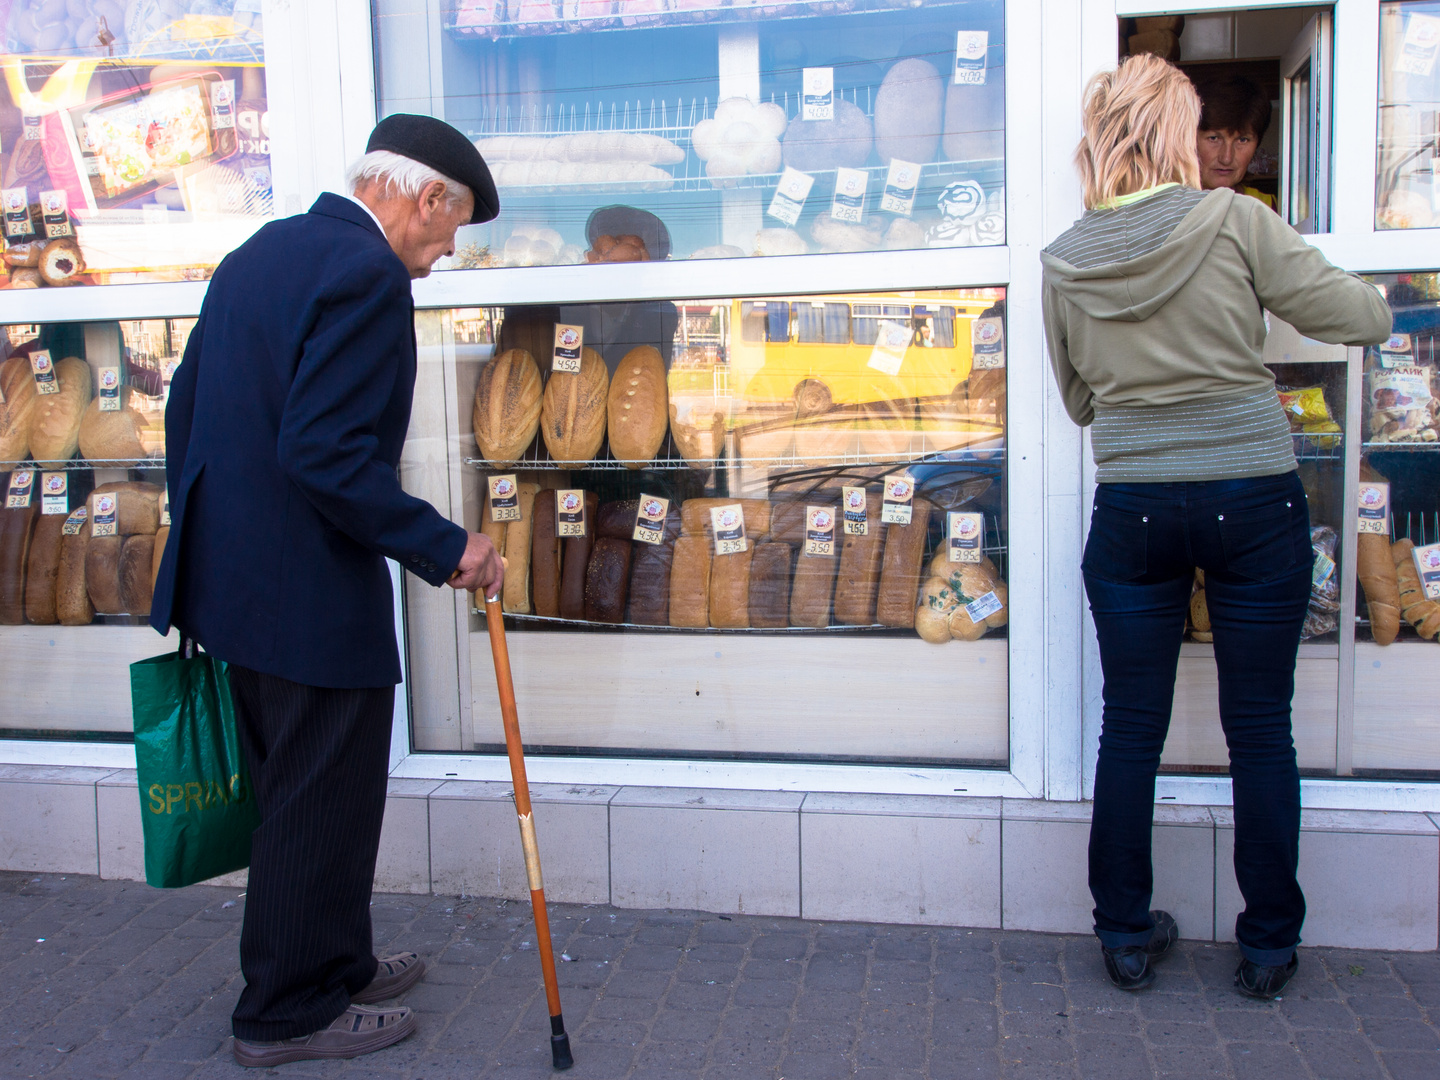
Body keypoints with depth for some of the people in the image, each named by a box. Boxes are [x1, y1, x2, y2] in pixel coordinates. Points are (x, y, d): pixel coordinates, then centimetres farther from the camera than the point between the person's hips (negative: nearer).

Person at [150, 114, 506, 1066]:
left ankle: (329, 961, 39)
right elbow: (327, 452, -26)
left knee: (296, 795, 22)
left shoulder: (259, 252, 12)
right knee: (323, 803, 6)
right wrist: (444, 547, -19)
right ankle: (292, 1013, 22)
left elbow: (186, 405, 16)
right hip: (312, 595, -10)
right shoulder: (368, 272, -18)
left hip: (234, 579, 10)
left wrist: (207, 545, 23)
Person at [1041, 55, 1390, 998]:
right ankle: (1270, 946, 22)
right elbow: (1368, 319, -6)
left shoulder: (1065, 263, 0)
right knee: (1261, 731, 10)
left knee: (1130, 729, 11)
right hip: (1254, 504, -2)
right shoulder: (1233, 222, -9)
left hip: (1132, 512, 2)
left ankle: (1127, 936, 21)